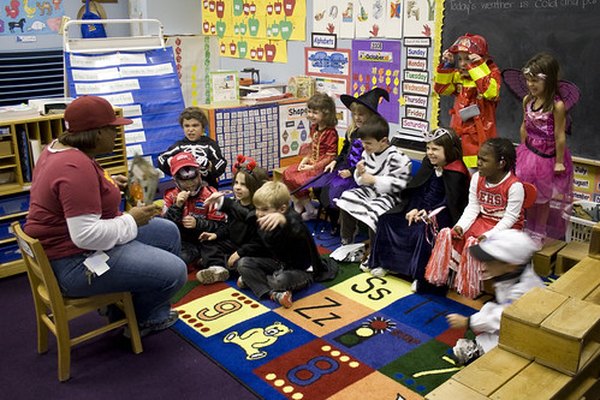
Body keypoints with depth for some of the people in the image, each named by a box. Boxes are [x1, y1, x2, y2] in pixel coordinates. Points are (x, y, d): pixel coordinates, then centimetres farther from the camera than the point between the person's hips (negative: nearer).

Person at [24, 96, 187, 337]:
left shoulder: (60, 148, 5)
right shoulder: (76, 167, -28)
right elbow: (86, 235, -31)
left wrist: (108, 185, 10)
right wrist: (130, 220, -17)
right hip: (74, 263, -11)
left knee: (168, 233, 13)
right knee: (174, 271, -12)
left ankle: (154, 314, 24)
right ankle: (139, 317, 21)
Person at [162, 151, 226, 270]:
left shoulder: (210, 194, 0)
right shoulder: (171, 196, 7)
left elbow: (220, 225, -4)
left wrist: (197, 223, -19)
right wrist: (177, 206, -16)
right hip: (181, 242, 2)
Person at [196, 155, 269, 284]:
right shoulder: (234, 203, 0)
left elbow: (259, 241, -24)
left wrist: (240, 252, -24)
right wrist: (216, 234, 0)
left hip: (250, 250, -8)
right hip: (232, 244, 8)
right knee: (208, 243, 4)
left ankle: (215, 261, -9)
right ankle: (218, 267, -22)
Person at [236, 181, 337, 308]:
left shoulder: (291, 219, -31)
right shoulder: (261, 221, -7)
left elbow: (297, 230, -60)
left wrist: (283, 220, -79)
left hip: (301, 269, -8)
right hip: (278, 264, 8)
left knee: (280, 280, -40)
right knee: (243, 263, -11)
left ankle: (252, 279, -8)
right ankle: (273, 294, -26)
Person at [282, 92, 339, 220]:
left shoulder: (330, 133, -19)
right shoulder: (314, 128, 8)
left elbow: (330, 157, -20)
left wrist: (313, 167, -20)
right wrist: (305, 160, 1)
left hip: (322, 167, -9)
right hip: (311, 162, 9)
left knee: (298, 180, -20)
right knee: (287, 174, -1)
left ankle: (310, 210, 0)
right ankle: (298, 206, 9)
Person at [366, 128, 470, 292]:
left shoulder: (456, 174, -15)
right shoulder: (429, 164, 6)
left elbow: (450, 202, -17)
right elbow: (415, 190, 9)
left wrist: (430, 213, -23)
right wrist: (414, 209, -5)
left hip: (439, 214, -8)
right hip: (420, 209, 8)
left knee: (425, 231, -37)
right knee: (387, 219, 0)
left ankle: (423, 278, -22)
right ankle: (385, 262, 11)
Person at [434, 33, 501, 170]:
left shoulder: (491, 73, -10)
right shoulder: (458, 75, 8)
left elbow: (491, 92, -27)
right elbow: (441, 89, 12)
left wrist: (478, 67, -29)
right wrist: (446, 66, 0)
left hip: (480, 132, -6)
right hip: (459, 131, 6)